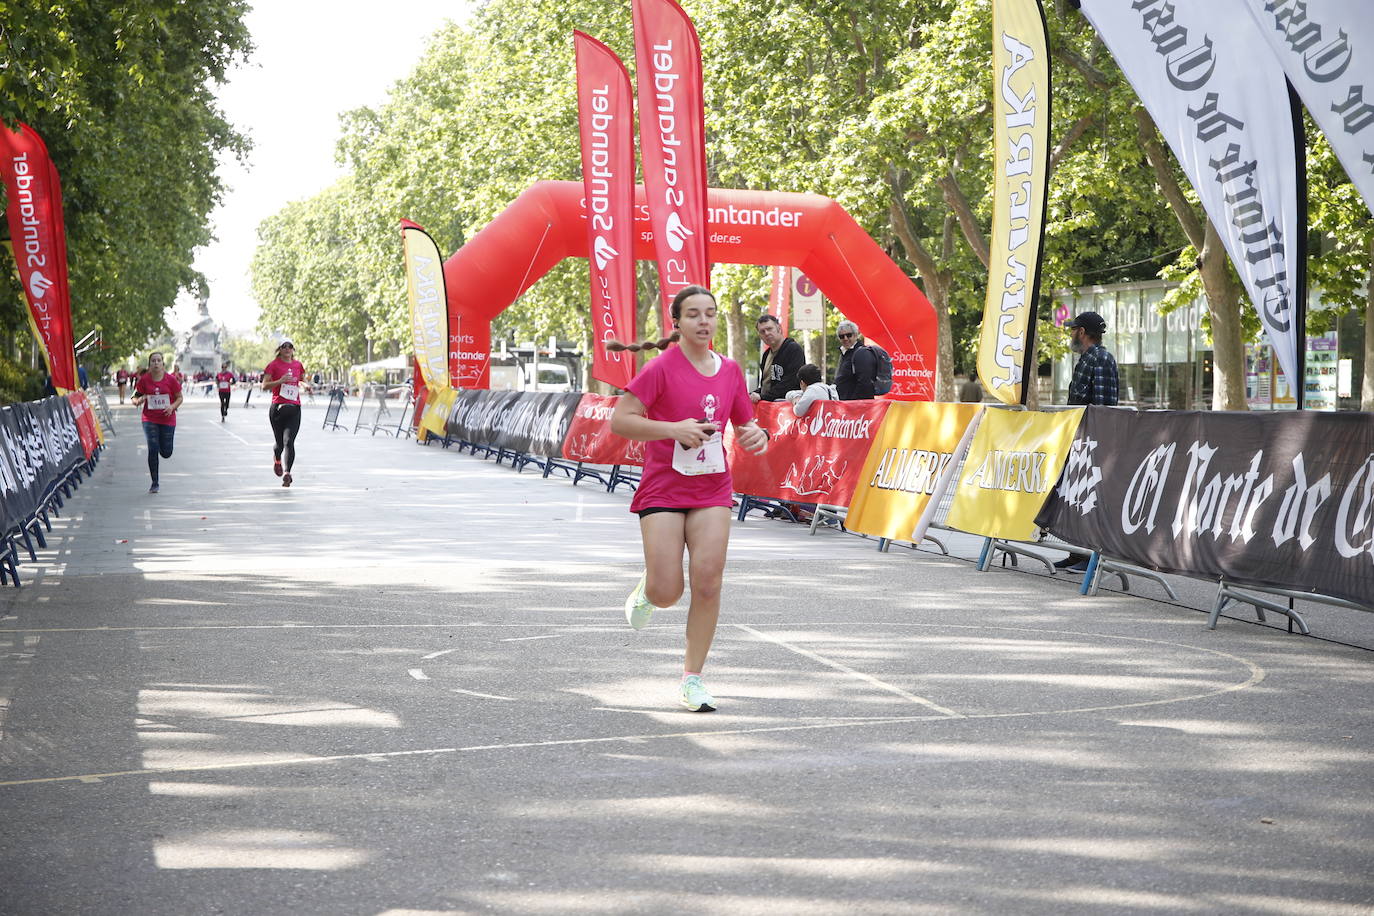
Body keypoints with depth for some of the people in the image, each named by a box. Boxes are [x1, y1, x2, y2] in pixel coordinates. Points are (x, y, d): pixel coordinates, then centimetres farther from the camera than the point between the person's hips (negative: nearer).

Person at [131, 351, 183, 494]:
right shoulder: (144, 379, -2)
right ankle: (154, 483, 1)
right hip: (150, 419, 0)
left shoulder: (171, 379, -4)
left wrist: (172, 407, -15)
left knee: (166, 453, 3)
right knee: (153, 449, -9)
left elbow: (179, 398, 4)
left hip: (167, 419, 0)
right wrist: (138, 400, -18)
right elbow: (136, 399, 6)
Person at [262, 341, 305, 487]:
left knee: (289, 441, -13)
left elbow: (303, 381, 28)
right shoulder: (274, 365, 1)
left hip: (294, 409, 2)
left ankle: (287, 473, -18)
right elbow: (264, 386, -4)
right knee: (280, 443, 7)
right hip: (277, 408, -2)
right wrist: (280, 381, -18)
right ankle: (277, 460, 41)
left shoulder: (298, 365, 12)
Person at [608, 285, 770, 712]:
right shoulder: (662, 368, -9)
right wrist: (675, 429, -23)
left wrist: (757, 436, -5)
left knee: (708, 581, -10)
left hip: (712, 489, 4)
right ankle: (647, 587, 31)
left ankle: (692, 678, 3)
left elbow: (745, 425, 19)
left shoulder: (730, 371, 7)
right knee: (667, 593, -8)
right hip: (663, 489, -3)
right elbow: (619, 421, -13)